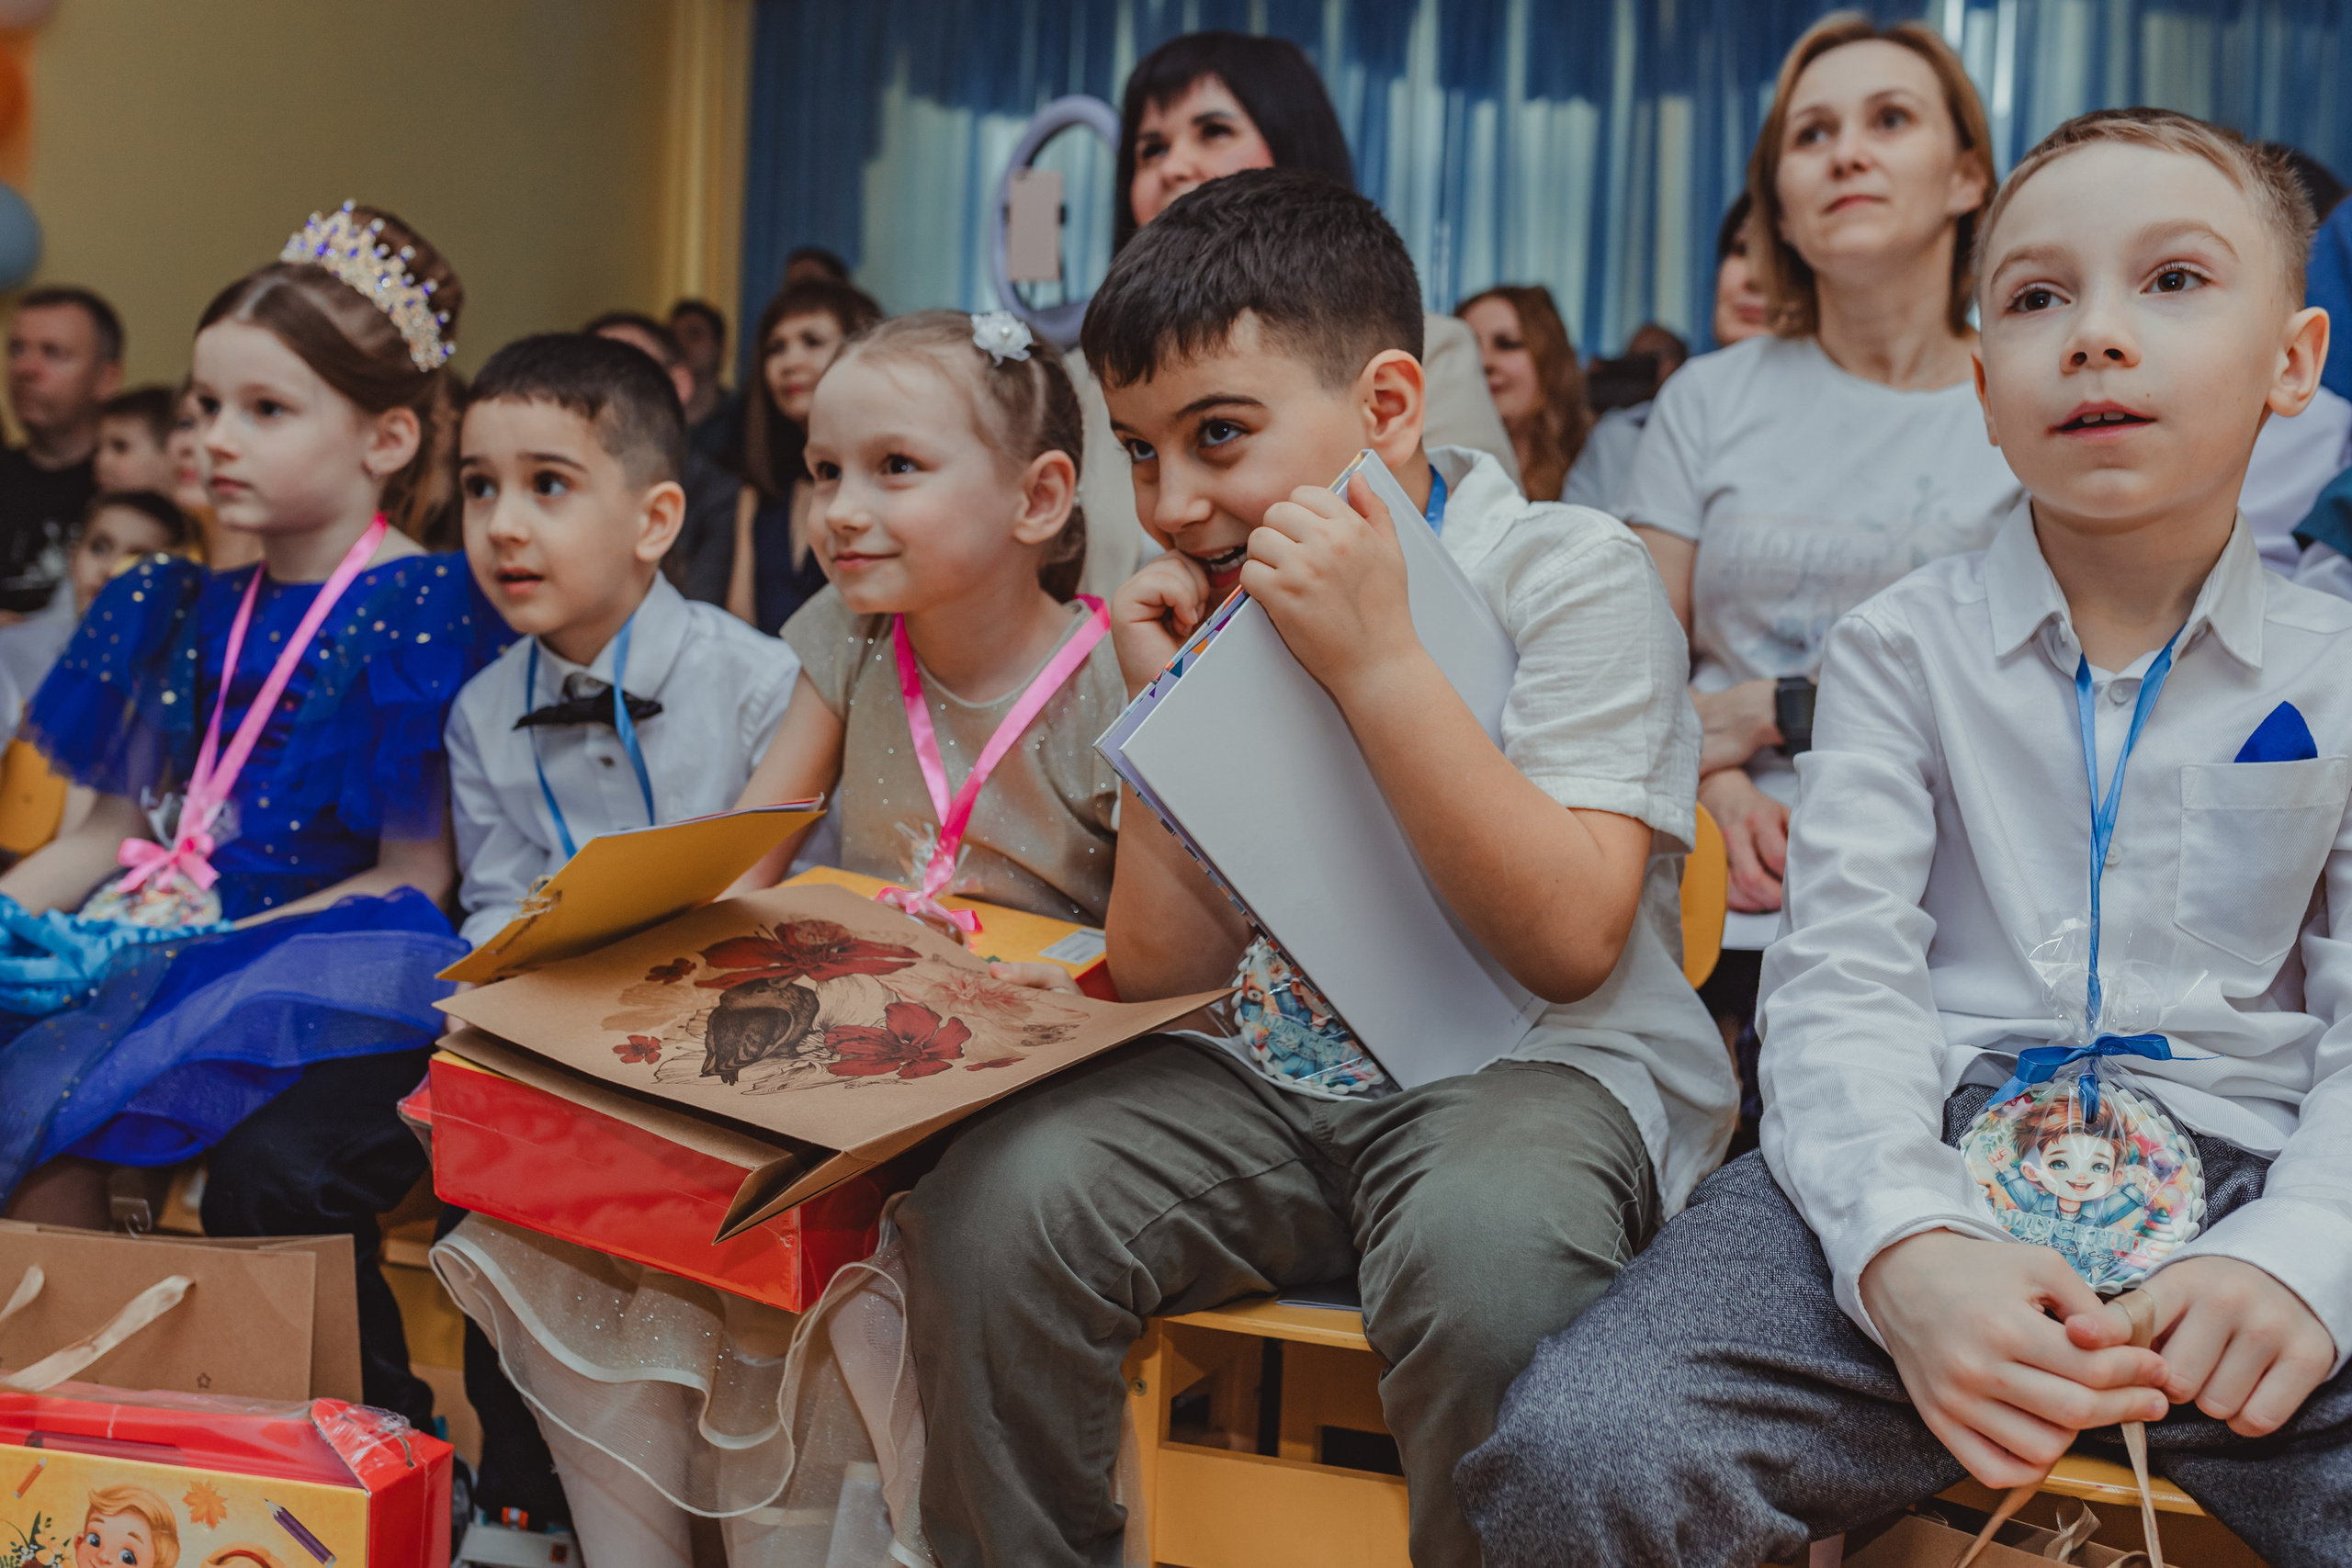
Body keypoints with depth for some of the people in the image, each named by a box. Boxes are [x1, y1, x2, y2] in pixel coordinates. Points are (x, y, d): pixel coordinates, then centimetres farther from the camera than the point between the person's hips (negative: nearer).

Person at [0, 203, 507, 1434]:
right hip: (178, 944, 6)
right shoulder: (187, 613, 15)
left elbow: (414, 877, -10)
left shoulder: (423, 610, -7)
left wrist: (222, 941, -17)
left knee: (268, 1167, -31)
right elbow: (117, 826, 21)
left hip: (345, 963, -6)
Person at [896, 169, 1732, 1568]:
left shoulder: (1573, 577, -8)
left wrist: (1376, 660, -25)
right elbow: (1160, 977, 8)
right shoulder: (1211, 613, 8)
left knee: (1476, 1240, -37)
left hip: (1545, 1063, -5)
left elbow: (1570, 941, -21)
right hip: (1268, 1076, 5)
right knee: (993, 1202, -19)